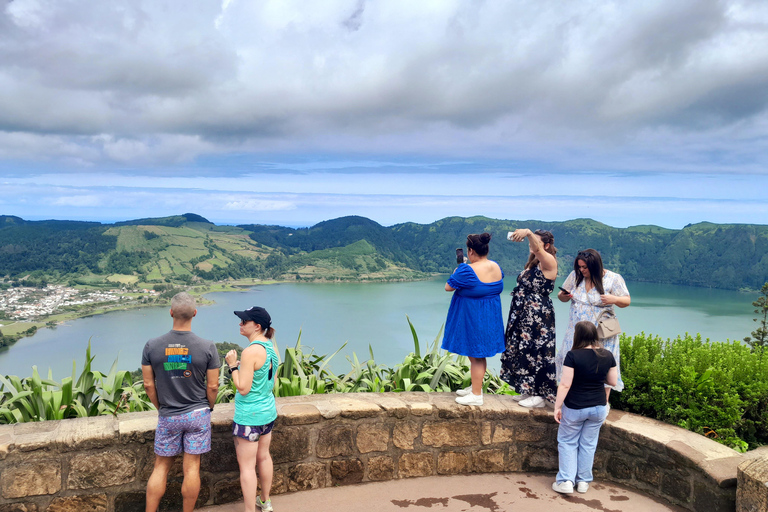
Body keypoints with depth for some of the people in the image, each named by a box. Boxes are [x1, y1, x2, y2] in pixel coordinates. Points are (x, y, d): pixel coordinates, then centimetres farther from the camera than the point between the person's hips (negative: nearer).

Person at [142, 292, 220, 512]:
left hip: (168, 417, 1)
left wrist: (161, 409, 13)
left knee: (161, 467, 14)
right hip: (198, 414, -1)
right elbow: (212, 386, -8)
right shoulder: (207, 347, -13)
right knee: (192, 469, 8)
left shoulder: (152, 346, -9)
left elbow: (148, 384, -2)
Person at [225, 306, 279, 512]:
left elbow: (243, 388, -22)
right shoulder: (270, 347, 2)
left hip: (249, 416, -9)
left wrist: (233, 366, -12)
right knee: (263, 457, 23)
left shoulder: (251, 351, -24)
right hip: (268, 410, 9)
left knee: (247, 466, 2)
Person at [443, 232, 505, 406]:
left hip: (472, 318, -8)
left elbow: (448, 287, -14)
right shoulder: (496, 267, 1)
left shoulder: (468, 270, -24)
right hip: (490, 317, 8)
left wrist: (456, 272, 3)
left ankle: (476, 395, 12)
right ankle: (475, 387, 33)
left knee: (475, 355, 2)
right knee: (479, 354, 19)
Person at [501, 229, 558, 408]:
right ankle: (528, 391, 24)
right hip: (524, 315, 9)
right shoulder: (534, 263, 15)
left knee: (535, 352, -4)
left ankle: (539, 395, 7)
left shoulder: (549, 262, -13)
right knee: (523, 351, 13)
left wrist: (528, 233, -52)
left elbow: (537, 249, -36)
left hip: (538, 316, -9)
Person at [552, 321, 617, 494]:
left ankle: (566, 481, 10)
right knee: (588, 444, 16)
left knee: (567, 442, 12)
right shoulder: (607, 356, -6)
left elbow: (565, 384, -18)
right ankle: (584, 481, 24)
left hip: (574, 408, -4)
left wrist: (557, 406, -9)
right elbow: (613, 381, 3)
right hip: (598, 408, 4)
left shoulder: (573, 355, -19)